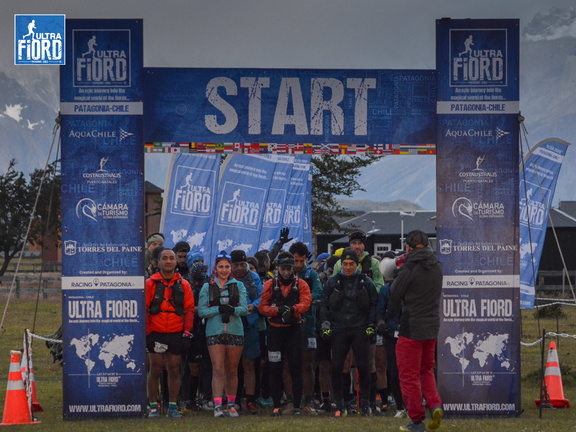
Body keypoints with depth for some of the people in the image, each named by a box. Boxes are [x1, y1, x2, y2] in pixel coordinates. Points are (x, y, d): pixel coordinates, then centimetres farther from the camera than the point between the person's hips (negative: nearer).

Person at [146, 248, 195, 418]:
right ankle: (153, 407, 7)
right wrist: (145, 333, -5)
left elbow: (189, 309, 6)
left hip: (176, 334, 2)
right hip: (155, 333, -2)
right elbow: (143, 309, 0)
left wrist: (187, 332, -1)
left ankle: (173, 407, 12)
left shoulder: (183, 285, 7)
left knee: (174, 369, 5)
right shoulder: (150, 283, 1)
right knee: (155, 370, 1)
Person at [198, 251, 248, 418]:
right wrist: (219, 309, -14)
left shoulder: (238, 286, 10)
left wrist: (232, 310, -20)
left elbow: (244, 308, 0)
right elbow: (201, 311, 0)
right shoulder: (208, 287, 7)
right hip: (214, 332, -1)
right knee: (218, 369, -10)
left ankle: (231, 405, 18)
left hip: (235, 331, 1)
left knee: (232, 370, 7)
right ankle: (217, 406, -15)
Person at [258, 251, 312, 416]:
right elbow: (262, 307, 1)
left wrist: (292, 309, -29)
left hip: (294, 329, -1)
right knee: (275, 369, 2)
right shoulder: (270, 285, 6)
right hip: (275, 330, 1)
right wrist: (278, 310, -16)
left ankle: (297, 406, 3)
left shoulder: (301, 284, 4)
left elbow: (305, 303, -11)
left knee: (296, 368, -2)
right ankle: (276, 406, 8)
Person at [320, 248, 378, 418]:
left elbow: (373, 305, 8)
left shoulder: (366, 282, 5)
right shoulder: (333, 282, 7)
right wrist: (325, 324, 0)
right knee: (336, 367, -2)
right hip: (339, 330, 1)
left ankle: (365, 404, 10)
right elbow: (324, 304, 10)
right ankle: (340, 405, 7)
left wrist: (371, 326, 1)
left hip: (360, 330, -1)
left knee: (363, 367, -2)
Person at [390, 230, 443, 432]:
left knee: (409, 375, 3)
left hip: (411, 327, -6)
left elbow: (395, 296, -9)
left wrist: (397, 276, 7)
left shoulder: (410, 267, -15)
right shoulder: (436, 266, 5)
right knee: (426, 370, 22)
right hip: (432, 326, 6)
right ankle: (435, 405, 0)